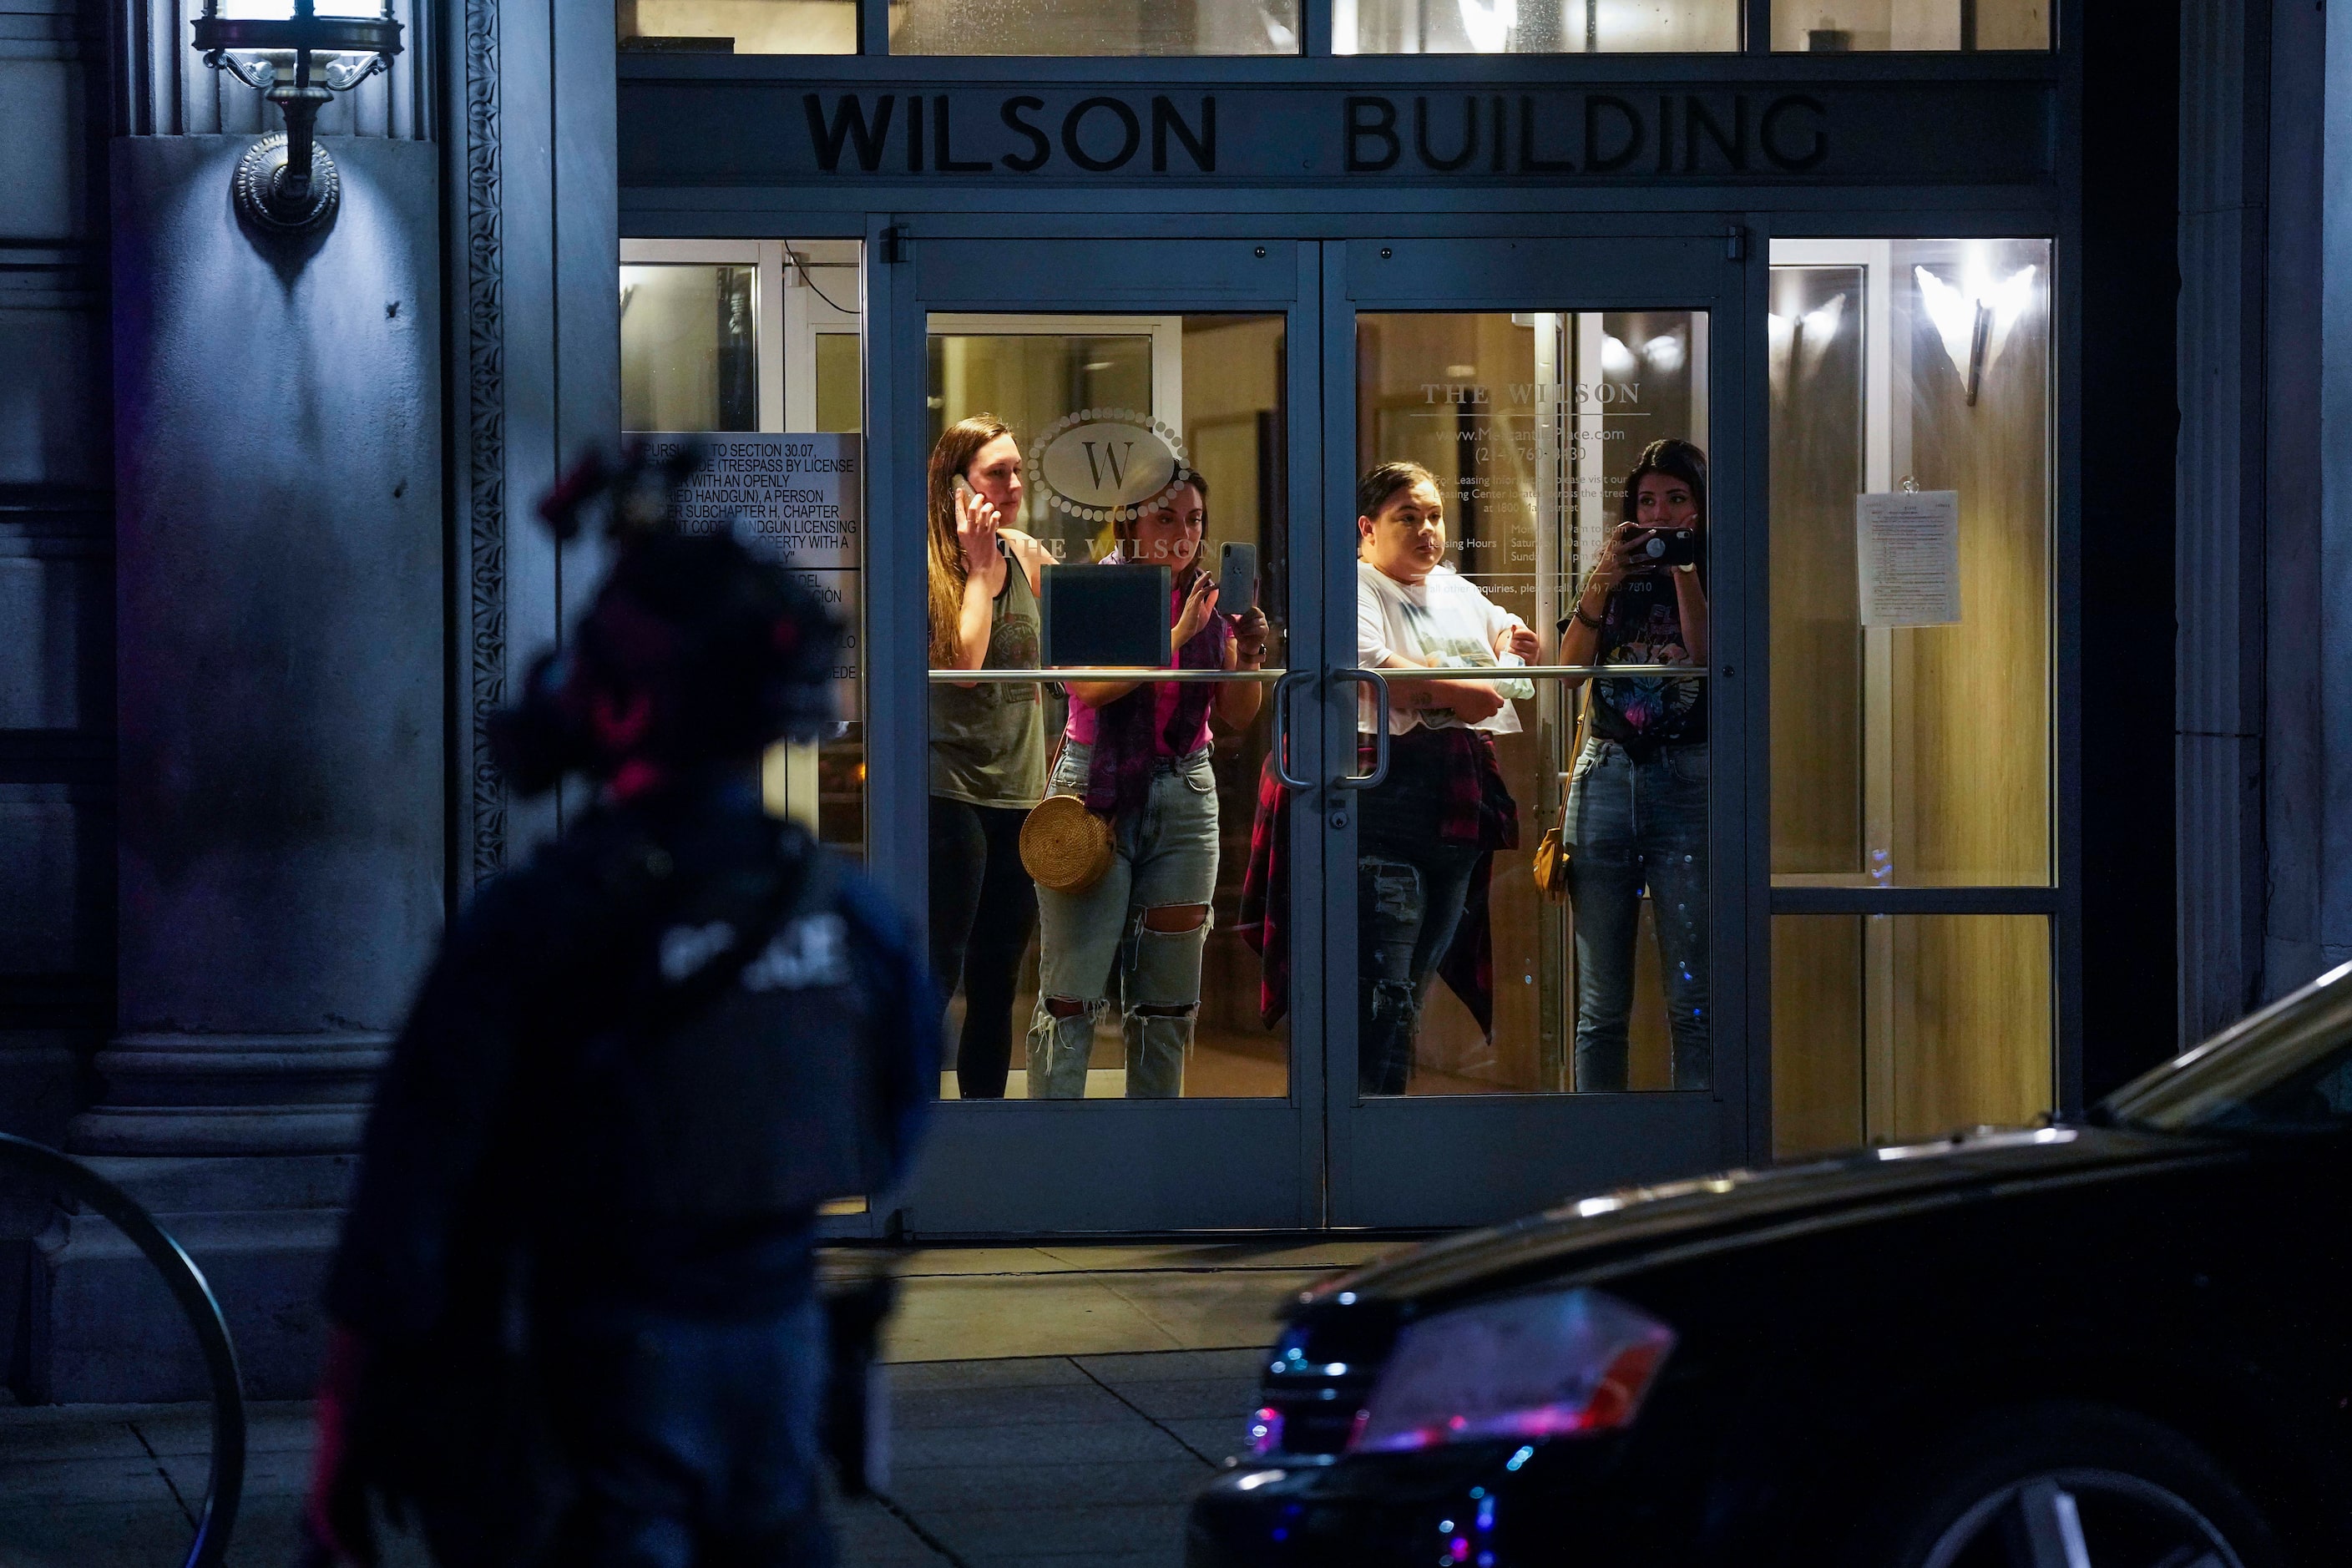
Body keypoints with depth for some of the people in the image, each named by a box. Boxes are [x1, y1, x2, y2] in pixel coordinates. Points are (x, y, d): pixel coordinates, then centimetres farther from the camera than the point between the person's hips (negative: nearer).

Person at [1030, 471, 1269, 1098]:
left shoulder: (1209, 600, 9)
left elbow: (1238, 714, 7)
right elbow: (1089, 686, -20)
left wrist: (1250, 656, -12)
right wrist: (1179, 635, -23)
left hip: (1184, 794, 4)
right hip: (1097, 793, -4)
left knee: (1169, 993, 5)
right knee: (1071, 991, -9)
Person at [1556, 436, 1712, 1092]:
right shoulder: (1615, 579, 16)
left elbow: (1710, 661, -8)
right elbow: (1570, 667, 3)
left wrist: (1685, 572, -10)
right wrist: (1603, 581, -8)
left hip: (1688, 784, -3)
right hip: (1606, 779, 3)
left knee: (1693, 1000, -6)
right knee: (1600, 1003, 2)